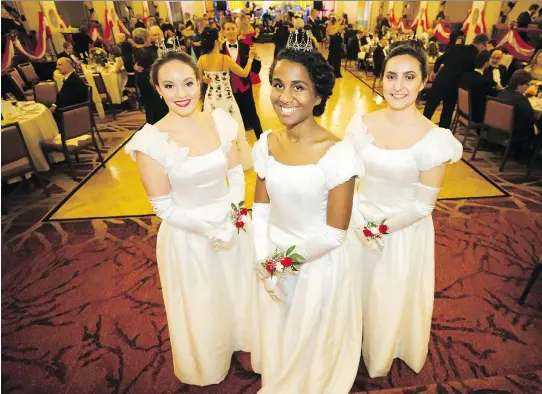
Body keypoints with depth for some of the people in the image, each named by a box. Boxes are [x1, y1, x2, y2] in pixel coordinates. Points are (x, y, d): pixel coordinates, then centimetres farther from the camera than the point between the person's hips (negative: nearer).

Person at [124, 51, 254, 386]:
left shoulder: (221, 121, -8)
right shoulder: (150, 141, -19)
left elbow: (236, 172, 0)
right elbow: (163, 206, -15)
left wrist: (235, 211, -15)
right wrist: (209, 229, -19)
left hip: (233, 222, 4)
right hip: (188, 235, -3)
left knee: (238, 292, 25)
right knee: (201, 306, 20)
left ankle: (239, 338, 59)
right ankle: (208, 366, 53)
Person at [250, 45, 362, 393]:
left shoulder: (338, 153, -25)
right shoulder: (266, 143, -9)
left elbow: (335, 234, -20)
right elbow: (261, 207, -1)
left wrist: (288, 259, -13)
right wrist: (265, 261, -12)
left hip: (320, 262, -4)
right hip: (275, 260, 5)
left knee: (314, 341, 23)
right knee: (276, 334, 29)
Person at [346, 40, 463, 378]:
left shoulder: (434, 139, -18)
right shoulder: (362, 123, -8)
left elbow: (423, 204, -14)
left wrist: (382, 228, -15)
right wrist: (359, 222, -13)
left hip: (403, 233, -3)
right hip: (359, 225, 3)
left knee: (392, 300, 20)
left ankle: (383, 356, 53)